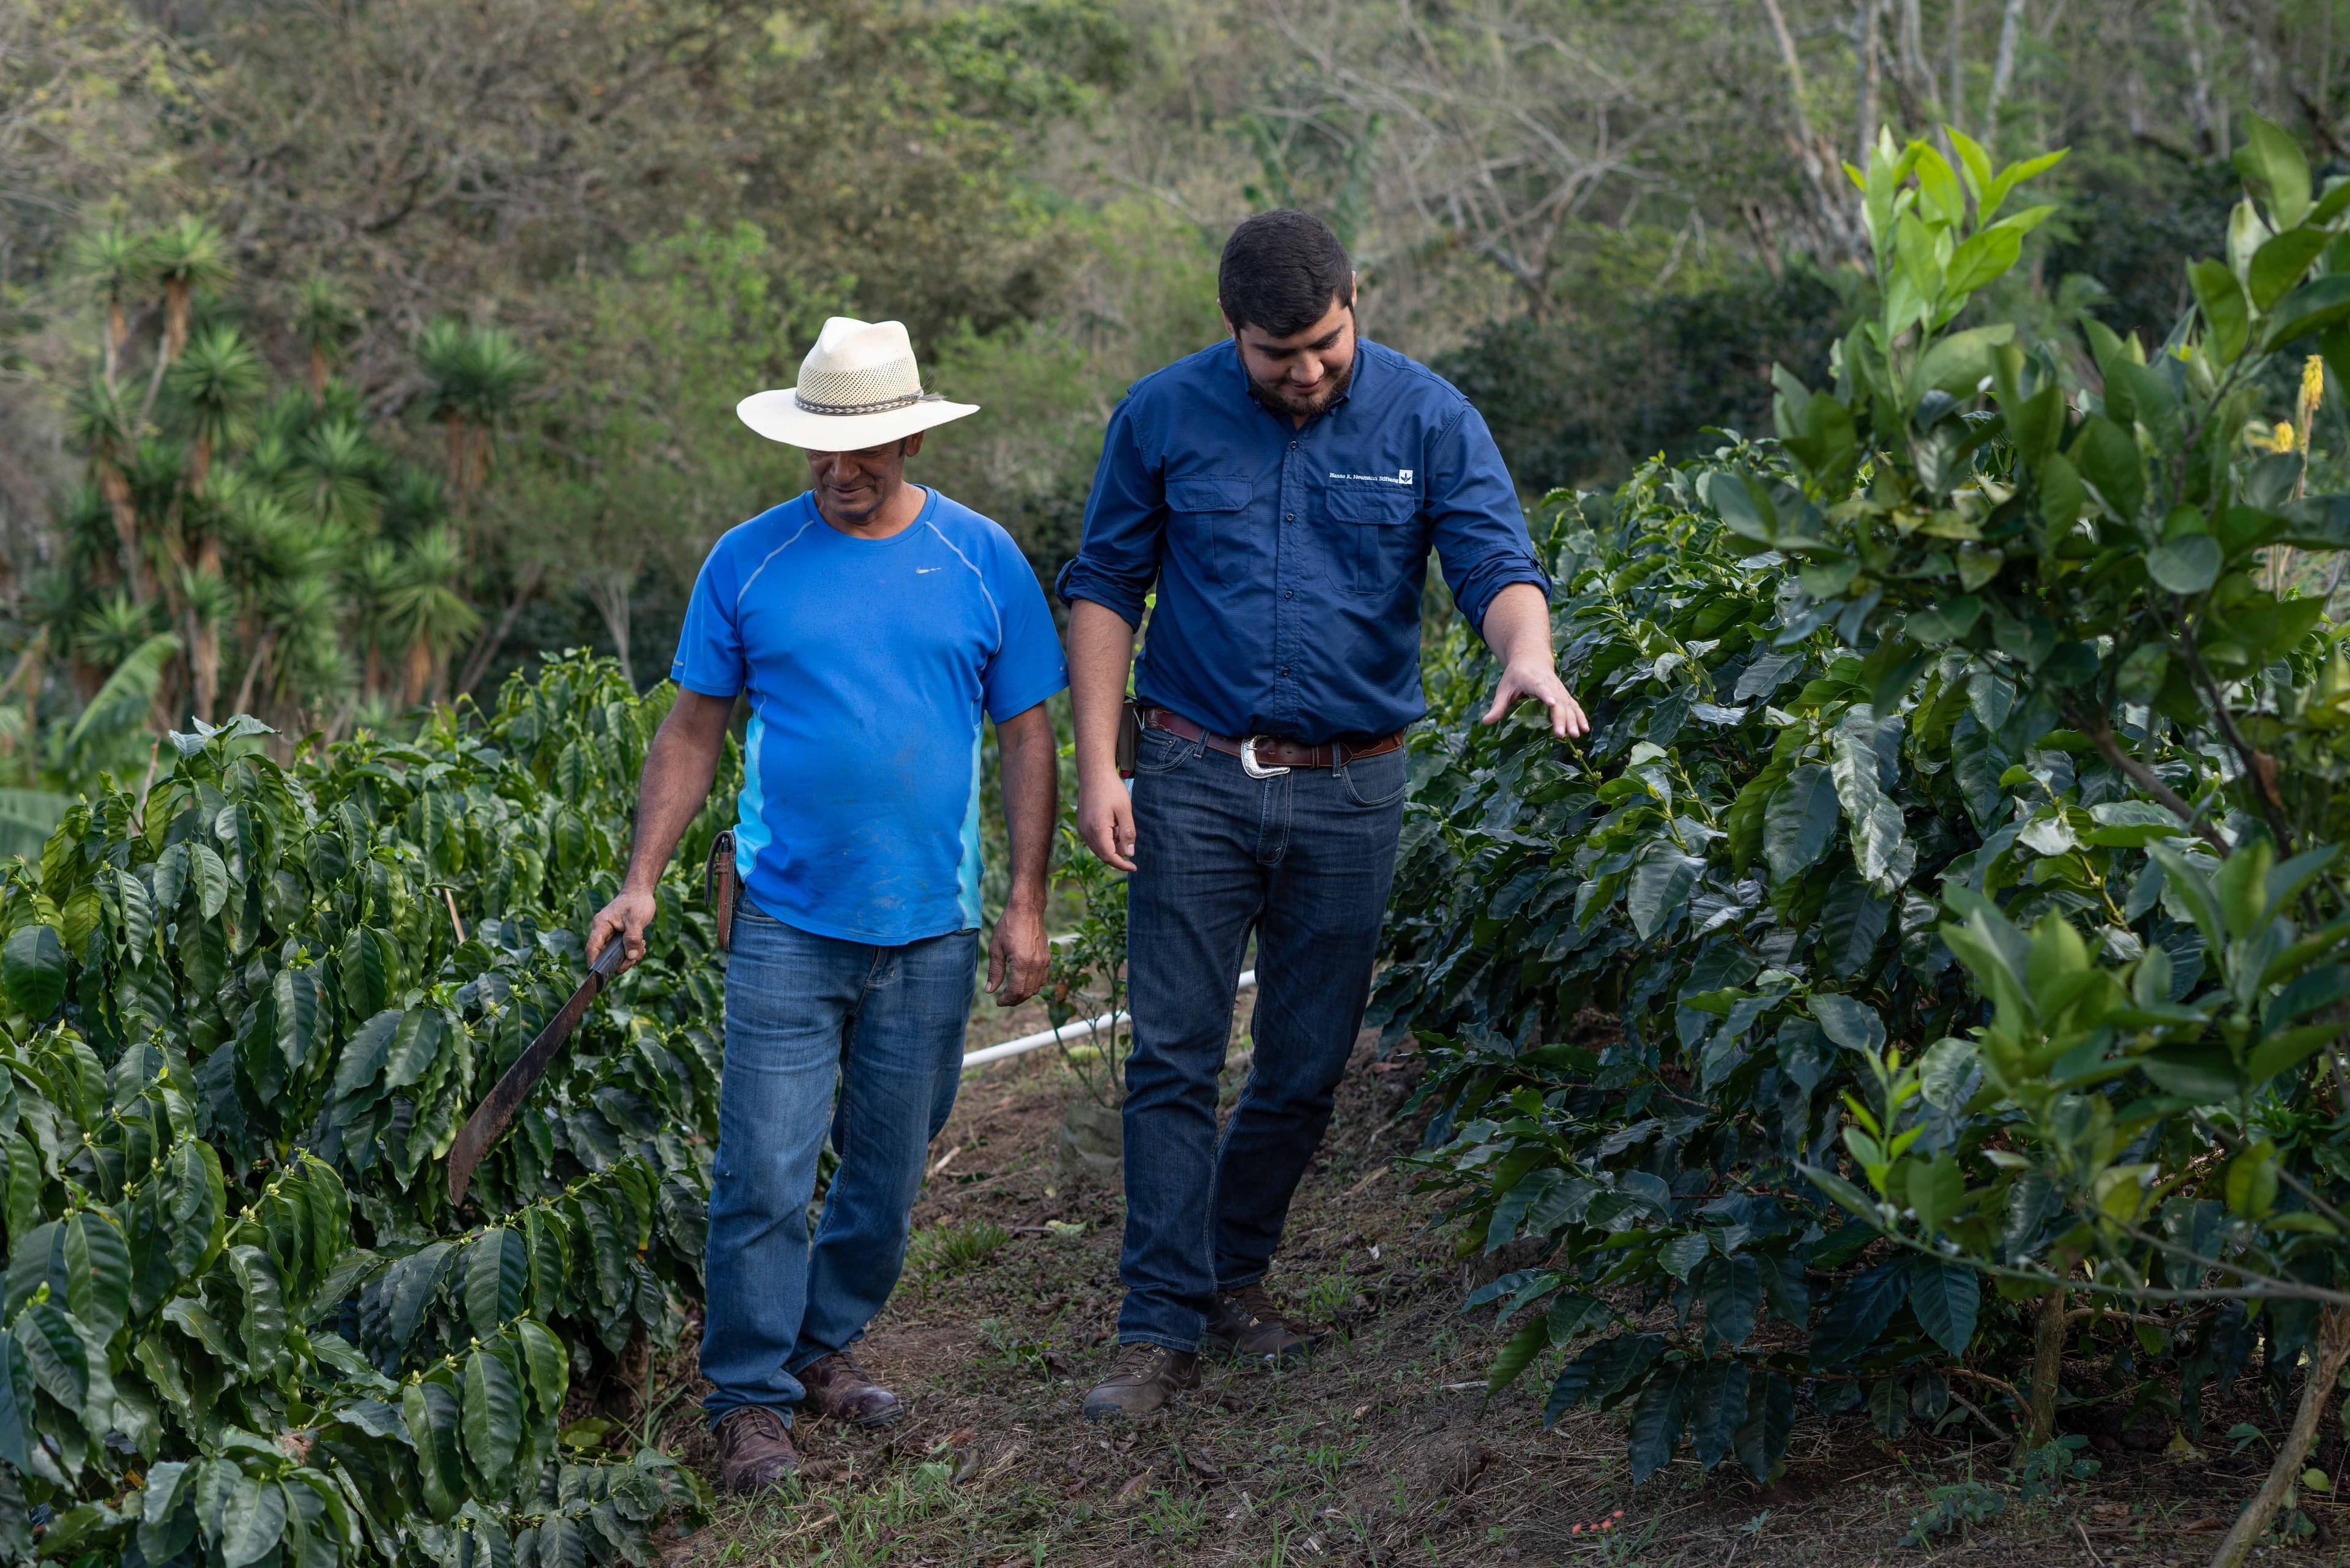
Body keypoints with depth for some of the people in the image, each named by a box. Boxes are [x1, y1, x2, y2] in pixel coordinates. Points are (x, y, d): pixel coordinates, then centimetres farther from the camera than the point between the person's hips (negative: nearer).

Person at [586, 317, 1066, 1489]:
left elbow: (1025, 736, 6)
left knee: (887, 1170, 11)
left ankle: (825, 1344, 30)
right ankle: (750, 1395, 5)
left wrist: (1027, 904, 1)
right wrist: (642, 881, -2)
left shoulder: (982, 561, 2)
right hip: (789, 921, -1)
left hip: (930, 931, 2)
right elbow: (693, 731, 6)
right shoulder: (749, 560, 0)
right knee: (764, 1174, -5)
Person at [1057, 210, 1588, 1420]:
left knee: (1307, 1066, 9)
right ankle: (1162, 1326, 0)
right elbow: (1104, 589, 5)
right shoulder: (1164, 415, -1)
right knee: (1173, 1058, -5)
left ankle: (1234, 1270, 29)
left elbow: (1496, 561, -9)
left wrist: (1527, 655, -33)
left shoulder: (1426, 417, -1)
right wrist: (1097, 765, -3)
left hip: (1349, 788, 1)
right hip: (1194, 778, -1)